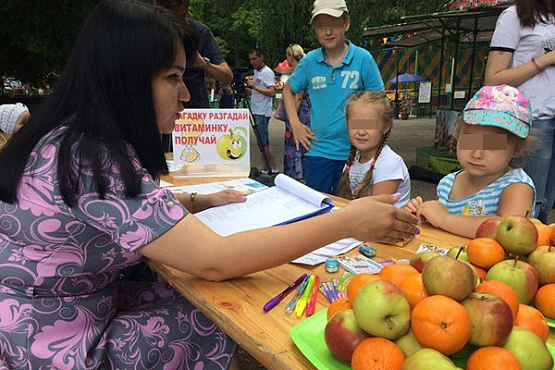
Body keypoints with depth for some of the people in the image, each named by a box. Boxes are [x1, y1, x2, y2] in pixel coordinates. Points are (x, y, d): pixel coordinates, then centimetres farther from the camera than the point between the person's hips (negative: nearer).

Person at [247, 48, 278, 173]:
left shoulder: (267, 72, -10)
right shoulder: (256, 72, 19)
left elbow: (272, 93, -21)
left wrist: (255, 87, -23)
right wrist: (246, 89, 9)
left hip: (262, 112, -9)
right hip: (255, 111, 9)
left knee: (264, 141, -10)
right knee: (261, 142, 9)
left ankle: (274, 169, -5)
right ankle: (266, 169, 13)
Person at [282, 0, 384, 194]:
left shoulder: (363, 59, -6)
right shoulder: (309, 61, 1)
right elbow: (288, 90, 16)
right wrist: (295, 124, 5)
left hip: (353, 153, -2)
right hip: (318, 150, 2)